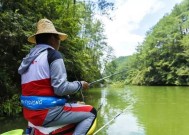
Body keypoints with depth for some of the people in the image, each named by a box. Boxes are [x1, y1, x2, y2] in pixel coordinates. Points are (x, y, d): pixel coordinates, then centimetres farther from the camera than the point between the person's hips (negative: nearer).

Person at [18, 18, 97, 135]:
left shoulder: (29, 58, 13)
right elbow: (61, 88, -19)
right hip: (47, 112, -9)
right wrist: (80, 84, -1)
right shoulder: (53, 54, -11)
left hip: (31, 112, 9)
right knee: (91, 112, 2)